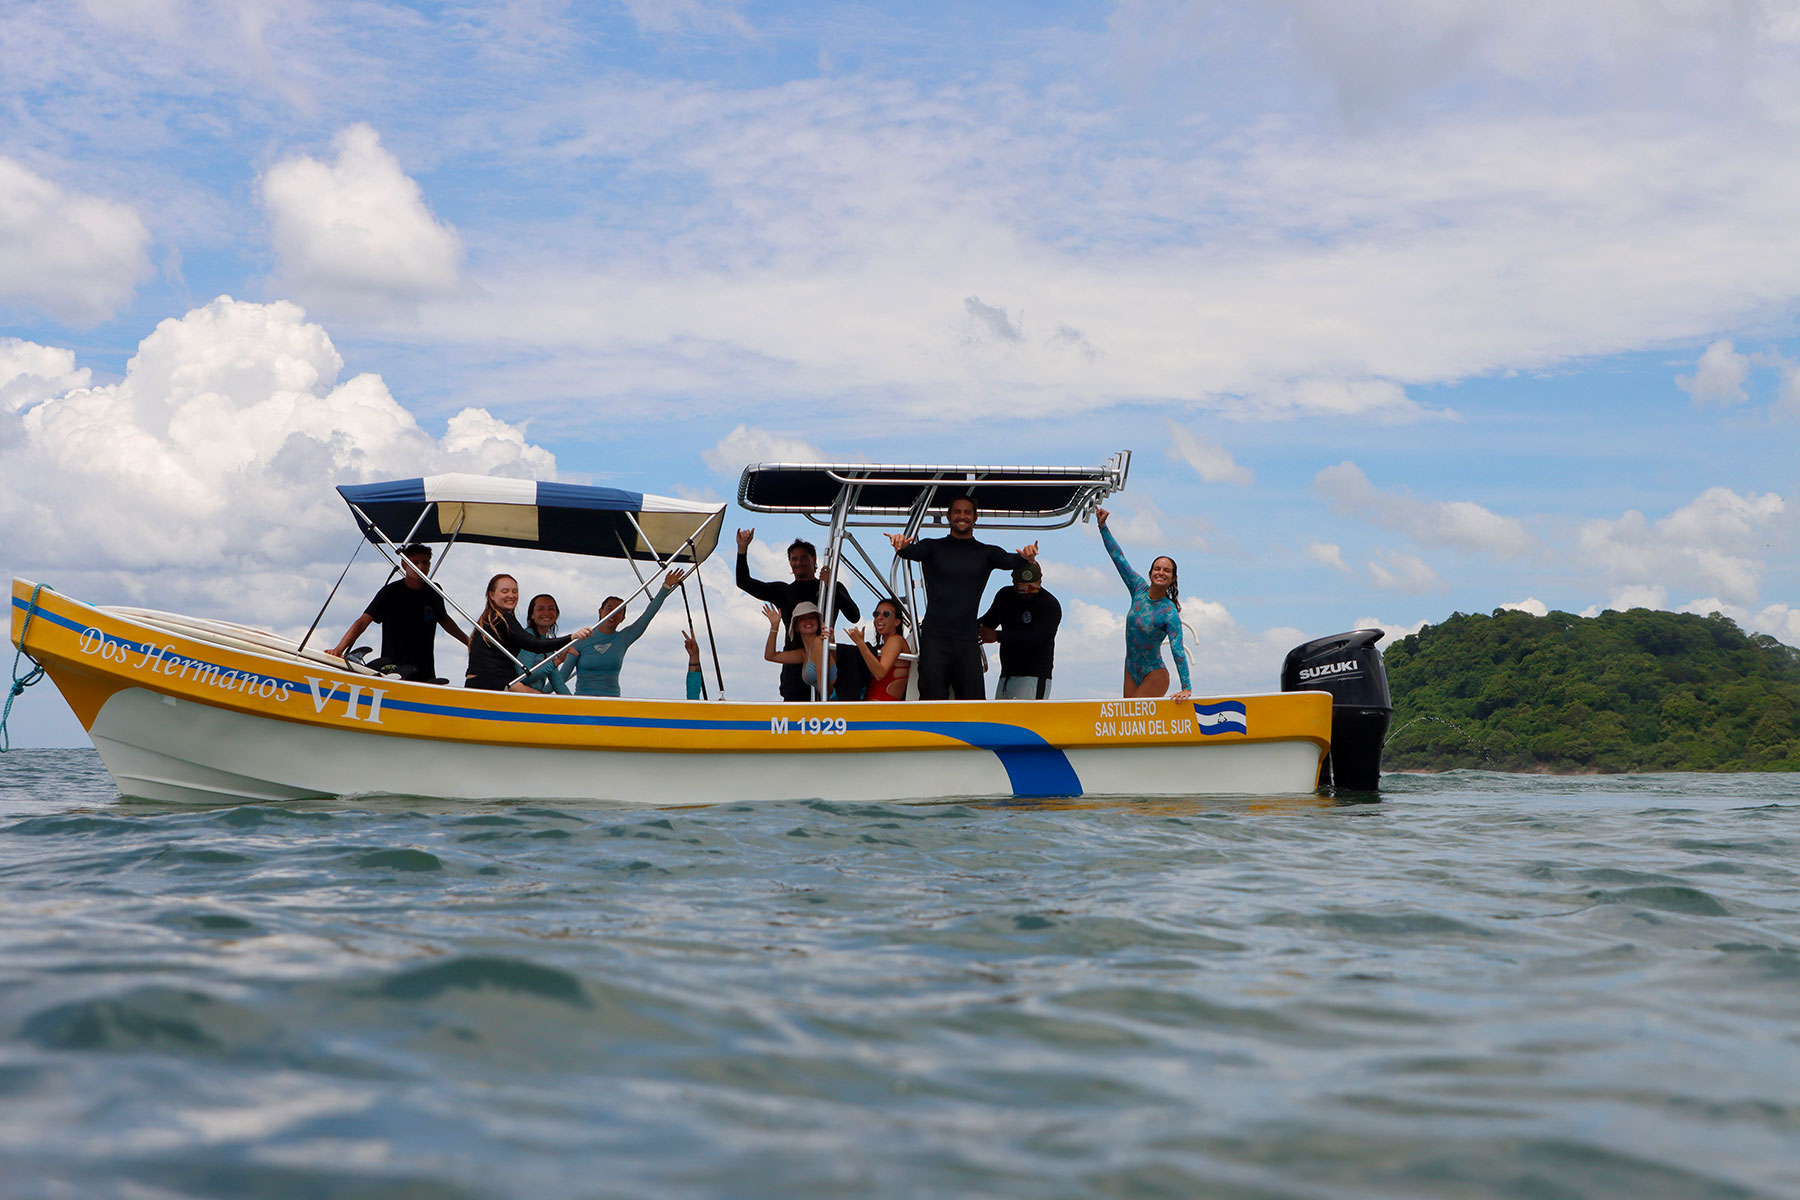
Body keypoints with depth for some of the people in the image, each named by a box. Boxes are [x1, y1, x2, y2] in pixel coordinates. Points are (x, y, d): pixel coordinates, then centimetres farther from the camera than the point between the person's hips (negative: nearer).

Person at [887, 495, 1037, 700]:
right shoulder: (934, 547, 10)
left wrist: (1024, 557, -29)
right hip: (934, 637, -1)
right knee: (932, 698, -6)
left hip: (968, 640, 1)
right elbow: (914, 552, -9)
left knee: (973, 701, -5)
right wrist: (902, 546, -34)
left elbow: (1008, 561, -5)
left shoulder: (986, 553, 13)